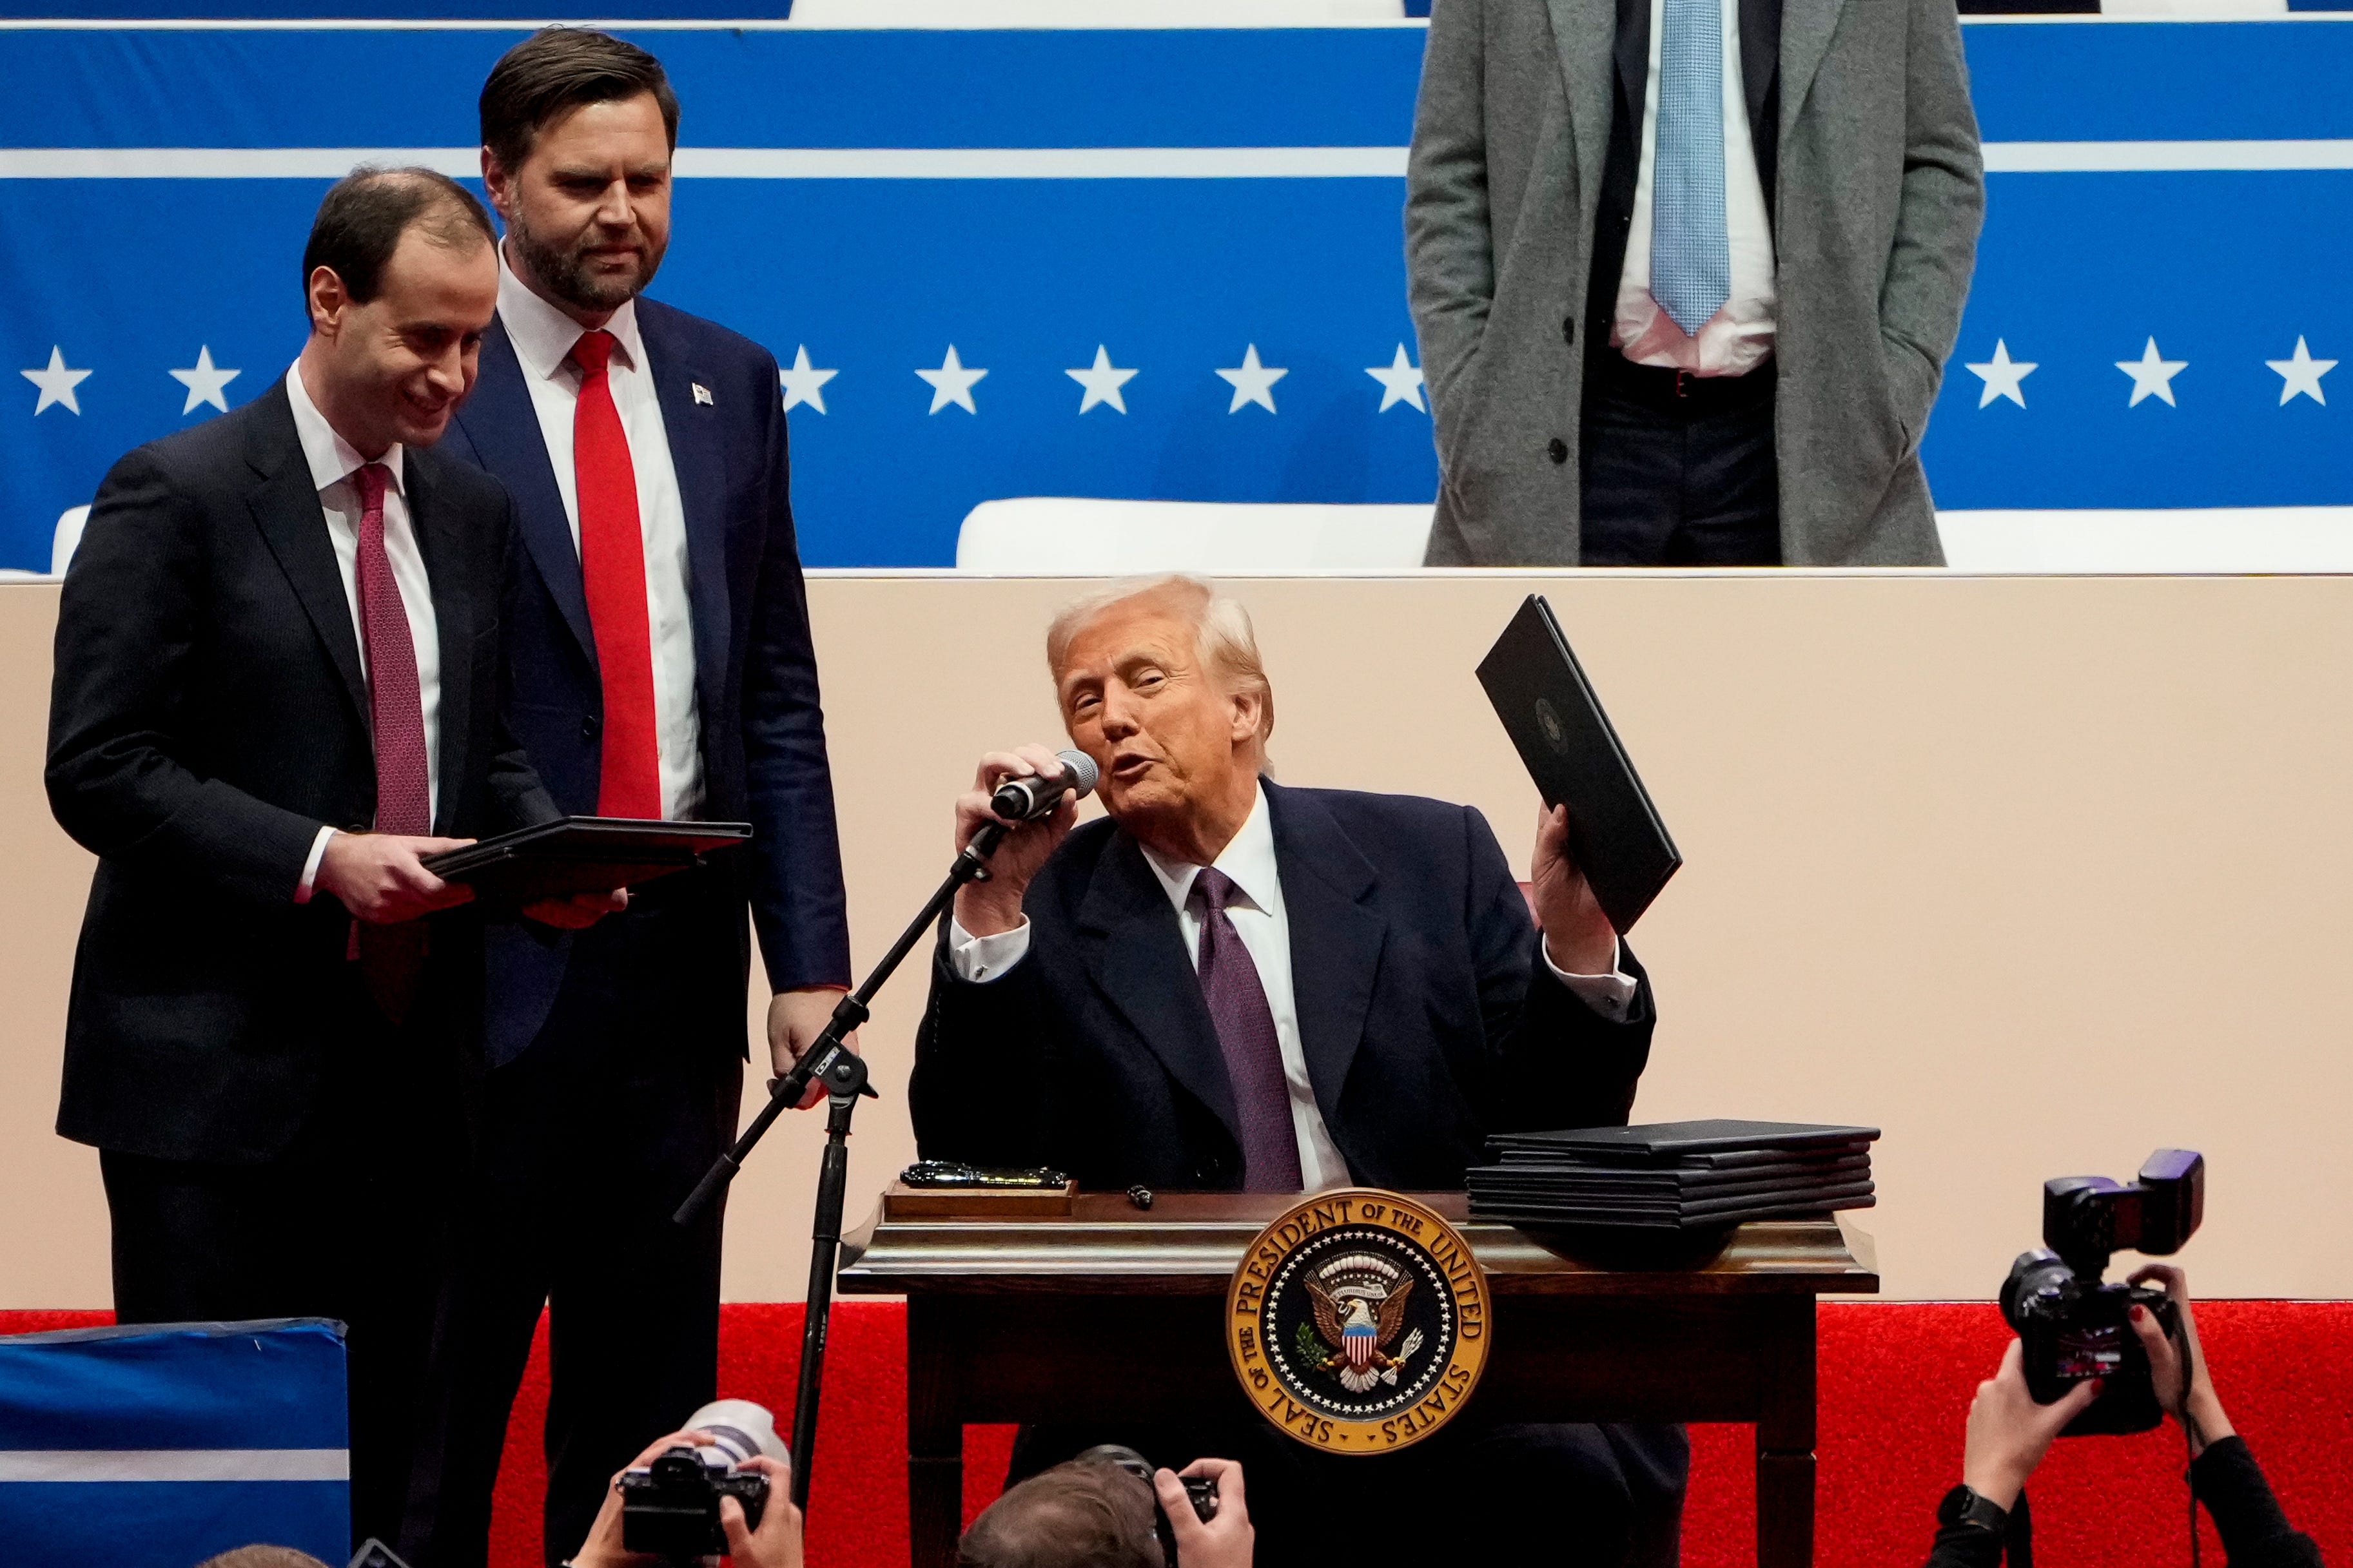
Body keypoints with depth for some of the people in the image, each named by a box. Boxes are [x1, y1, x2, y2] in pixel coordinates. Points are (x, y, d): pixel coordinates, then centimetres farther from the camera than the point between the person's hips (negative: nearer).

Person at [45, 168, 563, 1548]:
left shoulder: (472, 512, 12)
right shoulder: (179, 497, -7)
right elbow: (99, 770, -12)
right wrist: (318, 861, -21)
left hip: (404, 1064, 6)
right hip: (219, 1072, -6)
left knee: (381, 1461, 8)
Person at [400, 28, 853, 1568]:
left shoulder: (728, 384, 11)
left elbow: (778, 693, 12)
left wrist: (809, 952, 5)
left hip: (680, 960, 5)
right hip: (488, 965, -5)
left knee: (652, 1398, 11)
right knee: (443, 1397, 1)